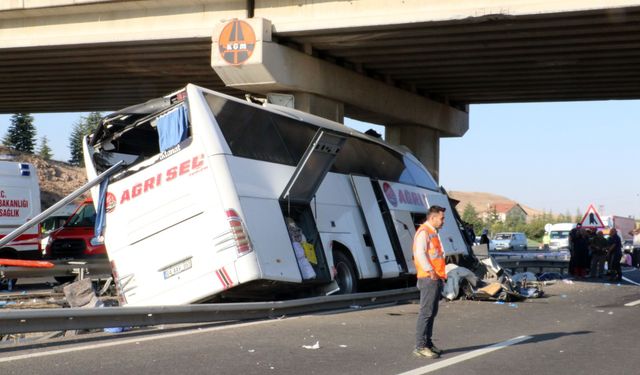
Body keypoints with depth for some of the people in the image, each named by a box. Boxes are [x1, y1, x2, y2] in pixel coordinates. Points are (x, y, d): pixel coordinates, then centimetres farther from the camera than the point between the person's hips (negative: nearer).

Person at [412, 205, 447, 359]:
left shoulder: (433, 233, 22)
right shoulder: (423, 232, -9)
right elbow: (420, 253, -19)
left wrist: (442, 273, 16)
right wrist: (430, 271, -25)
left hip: (436, 278, 10)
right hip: (429, 278, -10)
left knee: (432, 313, 13)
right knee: (426, 312, -11)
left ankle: (428, 343, 19)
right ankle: (420, 346, -11)